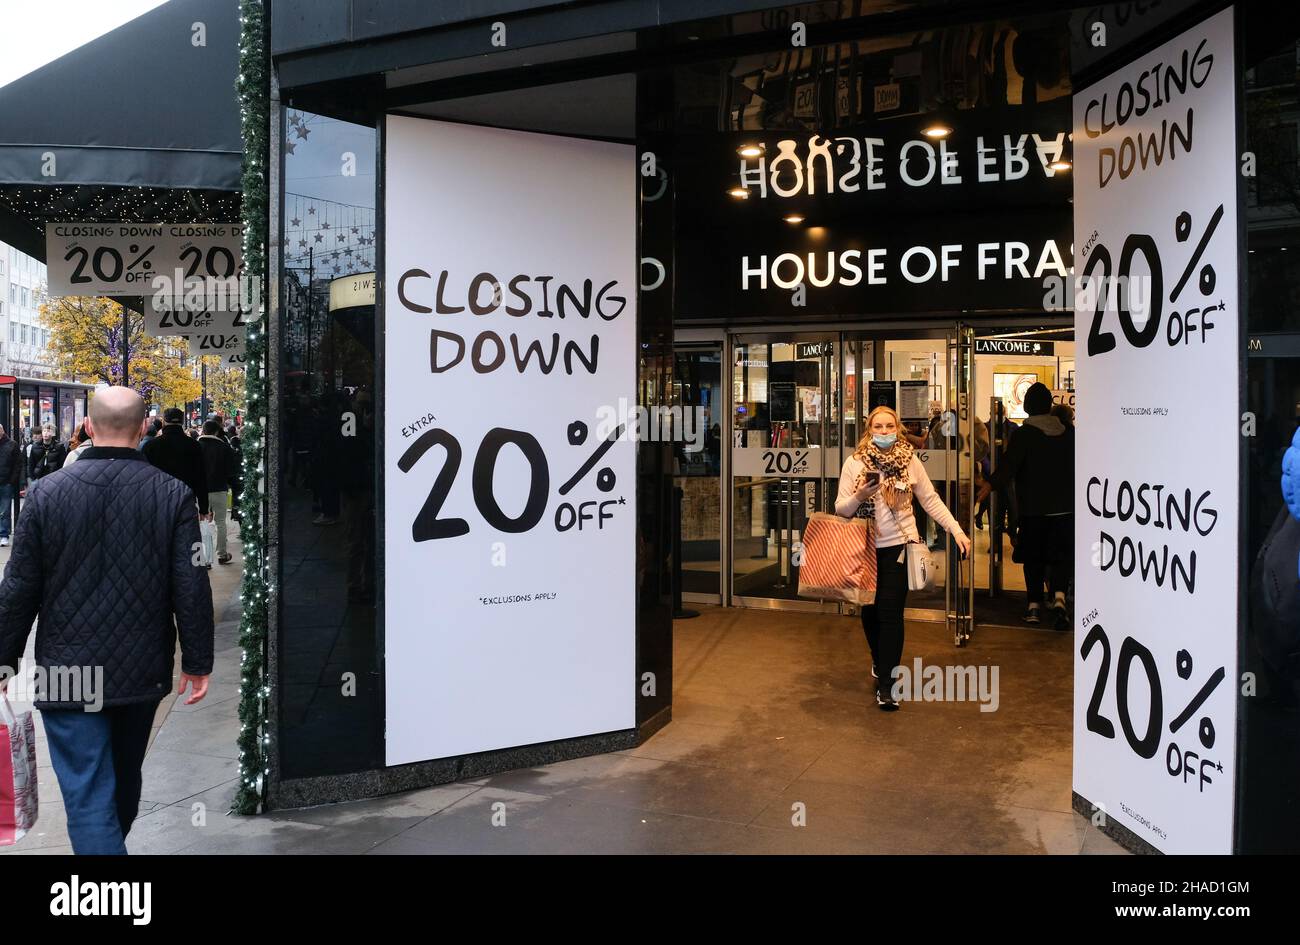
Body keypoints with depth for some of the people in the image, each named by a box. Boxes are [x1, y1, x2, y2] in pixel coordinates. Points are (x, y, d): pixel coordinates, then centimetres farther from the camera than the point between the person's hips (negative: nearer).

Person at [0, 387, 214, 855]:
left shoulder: (47, 492, -7)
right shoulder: (173, 494, -7)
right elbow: (192, 588, -8)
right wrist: (198, 661, 1)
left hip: (68, 674, -2)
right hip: (143, 672, 3)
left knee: (88, 796, 0)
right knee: (125, 777, 24)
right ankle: (111, 844, 45)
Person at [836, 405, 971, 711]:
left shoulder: (910, 462, -3)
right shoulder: (854, 463, -4)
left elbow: (931, 500, 0)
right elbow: (840, 508, -4)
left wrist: (956, 530, -8)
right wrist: (859, 496, -24)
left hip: (898, 546, -1)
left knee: (891, 612, -5)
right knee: (870, 609, 13)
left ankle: (886, 682, 3)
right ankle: (879, 660, 41)